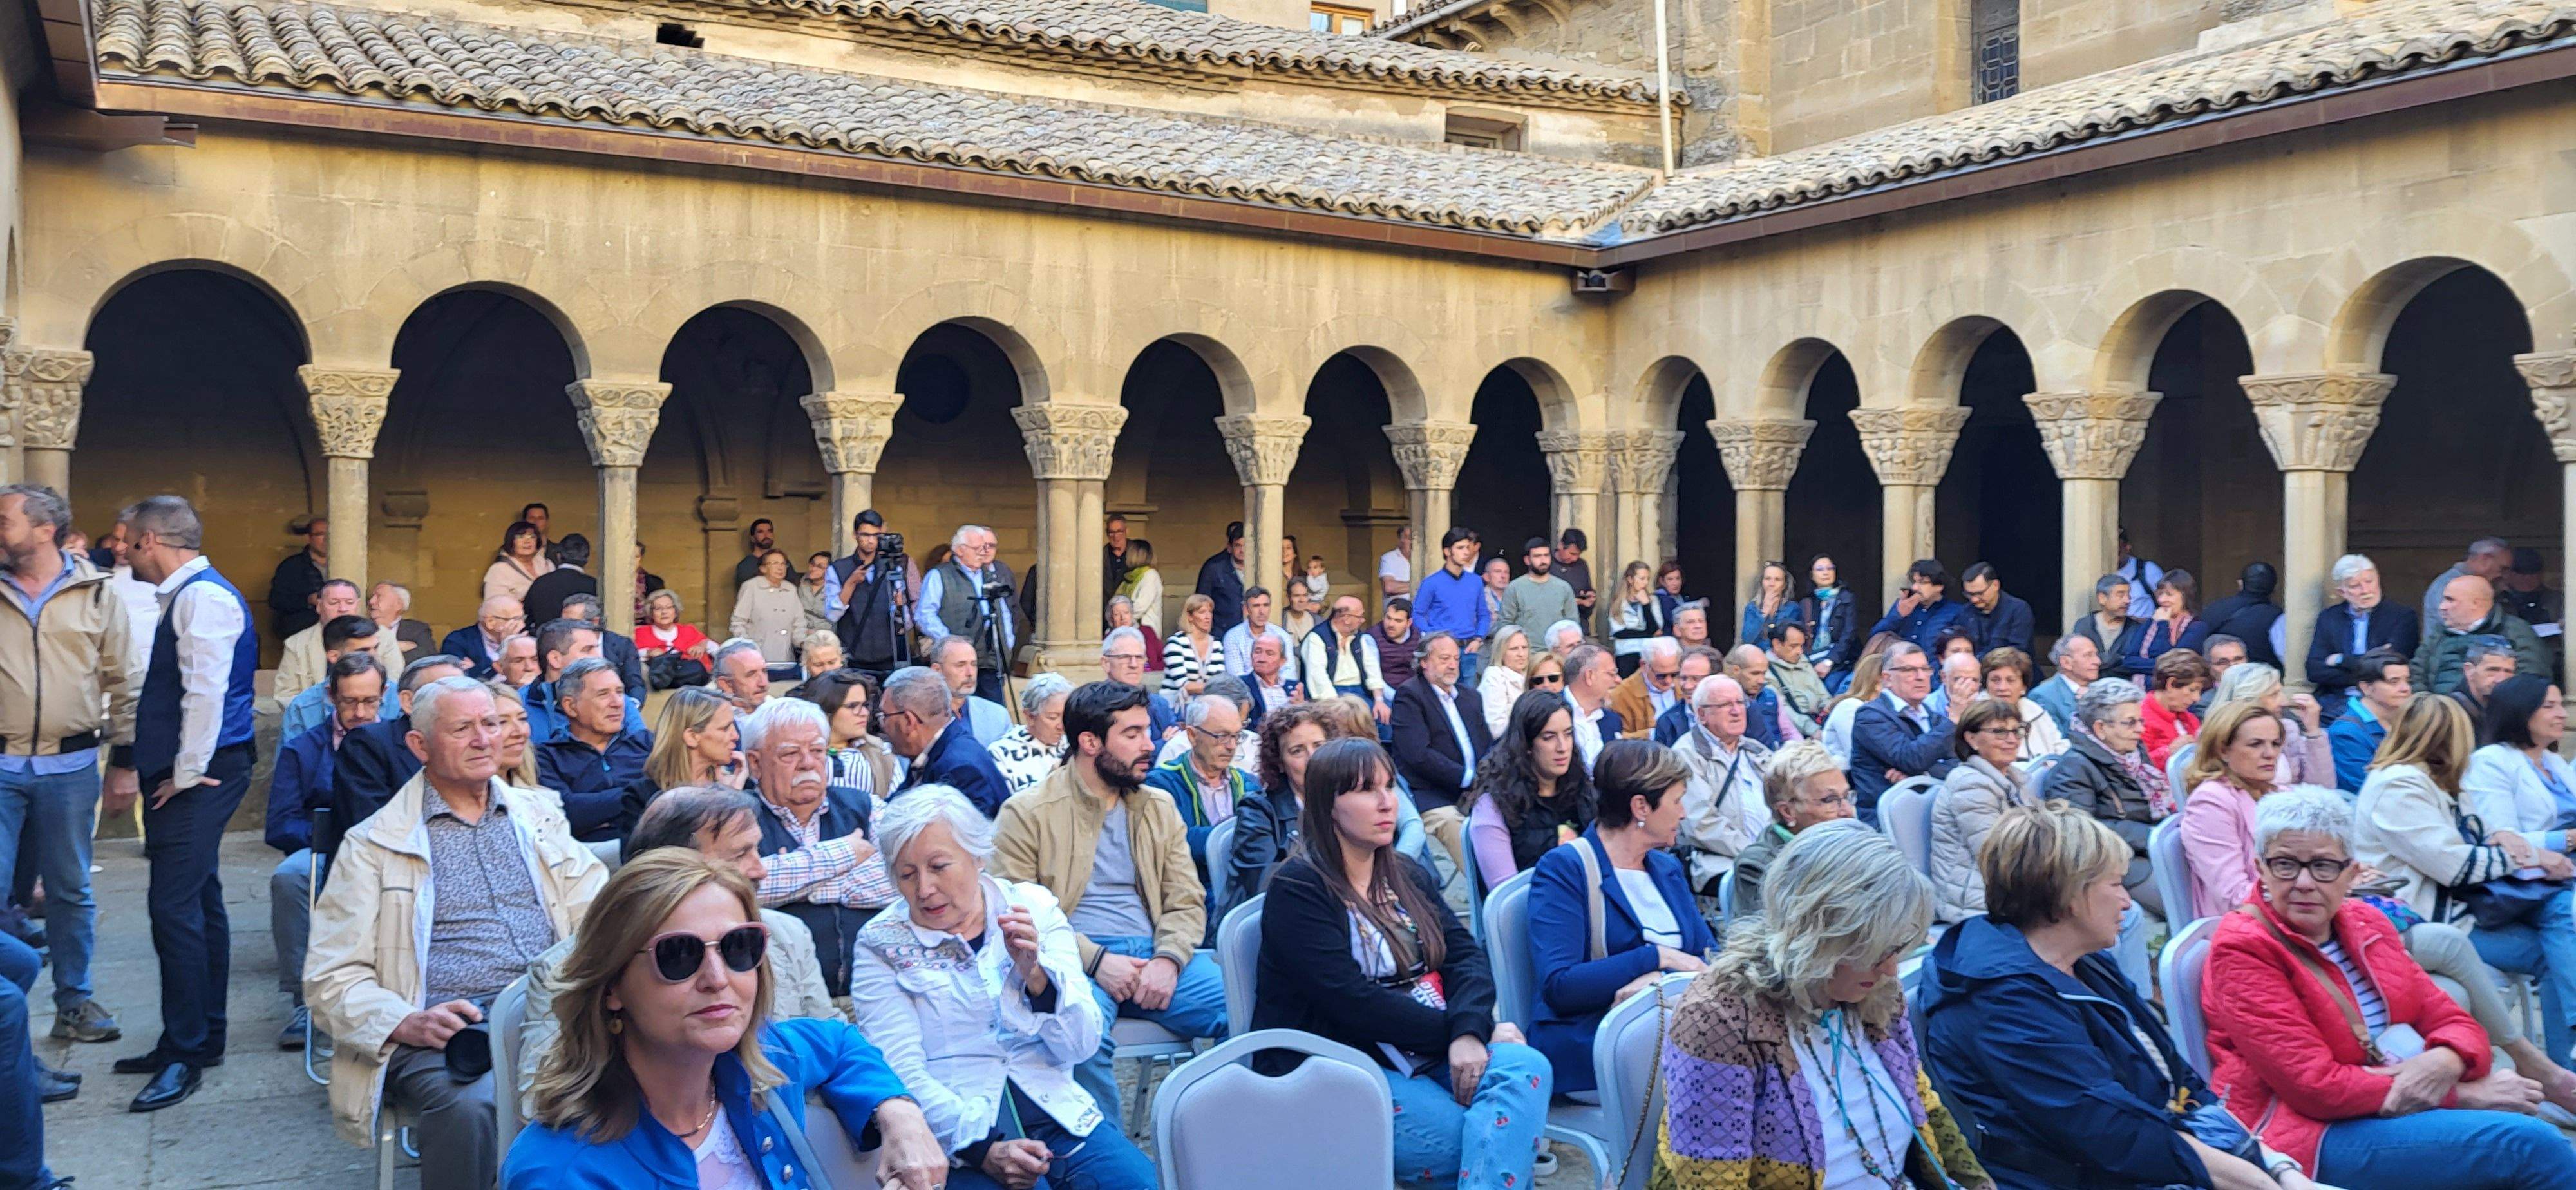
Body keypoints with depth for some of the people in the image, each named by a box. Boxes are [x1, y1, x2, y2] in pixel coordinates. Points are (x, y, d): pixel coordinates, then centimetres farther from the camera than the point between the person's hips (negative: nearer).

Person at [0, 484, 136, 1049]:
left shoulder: (96, 595, 2)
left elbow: (125, 683, 5)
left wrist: (125, 759, 2)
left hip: (70, 767, 0)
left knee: (71, 892, 11)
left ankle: (75, 1002, 22)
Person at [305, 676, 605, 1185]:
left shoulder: (538, 814, 20)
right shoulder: (373, 845, 9)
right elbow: (332, 979, 4)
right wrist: (407, 1024, -16)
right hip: (447, 1032, -2)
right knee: (470, 1110, -36)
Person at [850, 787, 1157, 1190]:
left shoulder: (1034, 906, 7)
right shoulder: (882, 944, 2)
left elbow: (1082, 1046, 3)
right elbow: (900, 1070, -7)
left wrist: (1035, 974, -15)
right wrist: (982, 1149, -21)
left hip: (1055, 1108, 2)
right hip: (955, 1128, -2)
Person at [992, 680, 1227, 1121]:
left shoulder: (1160, 807, 19)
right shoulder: (1027, 813, 3)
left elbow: (1187, 899, 13)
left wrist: (1168, 959, -8)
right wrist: (1096, 961, -15)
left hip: (1153, 955, 4)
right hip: (1073, 963, -4)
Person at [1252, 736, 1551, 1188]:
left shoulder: (1407, 875, 15)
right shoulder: (1298, 890, -7)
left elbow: (1466, 957, 4)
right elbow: (1353, 1002, -16)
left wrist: (1469, 1030, -17)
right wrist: (1449, 1031, -13)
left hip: (1429, 1053, 7)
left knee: (1526, 1067, -25)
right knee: (1475, 1141, -28)